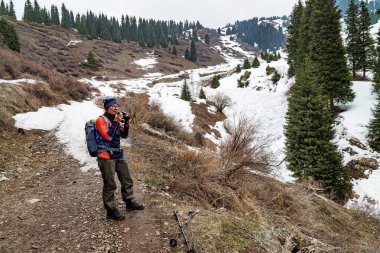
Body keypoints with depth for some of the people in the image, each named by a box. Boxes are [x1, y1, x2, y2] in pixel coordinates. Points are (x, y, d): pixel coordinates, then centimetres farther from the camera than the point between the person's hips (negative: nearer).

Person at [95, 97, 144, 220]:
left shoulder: (116, 119, 11)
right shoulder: (101, 120, -9)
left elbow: (124, 135, 11)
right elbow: (107, 136, -21)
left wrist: (126, 125, -6)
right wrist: (116, 122, -19)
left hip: (118, 154, 8)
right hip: (106, 156, -7)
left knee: (127, 180, 15)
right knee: (110, 184, -2)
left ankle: (130, 203, 31)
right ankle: (111, 210, 9)